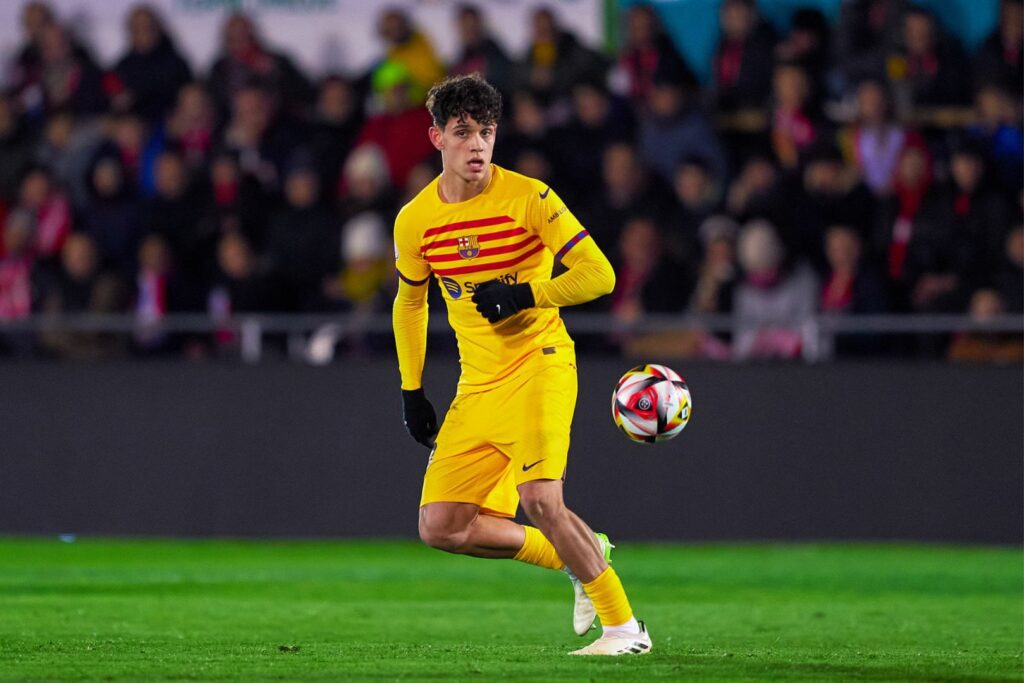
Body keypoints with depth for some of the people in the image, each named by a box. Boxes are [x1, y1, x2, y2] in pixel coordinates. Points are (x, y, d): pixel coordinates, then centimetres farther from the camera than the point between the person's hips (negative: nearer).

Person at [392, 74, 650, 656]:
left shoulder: (529, 197, -10)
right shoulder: (415, 221, 3)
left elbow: (599, 275, -10)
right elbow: (410, 303, 20)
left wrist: (525, 294, -19)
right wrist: (412, 390, 17)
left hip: (540, 364, -6)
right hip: (478, 386, 6)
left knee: (539, 499, -25)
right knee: (441, 527, -3)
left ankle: (624, 627, -11)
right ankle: (580, 557, 16)